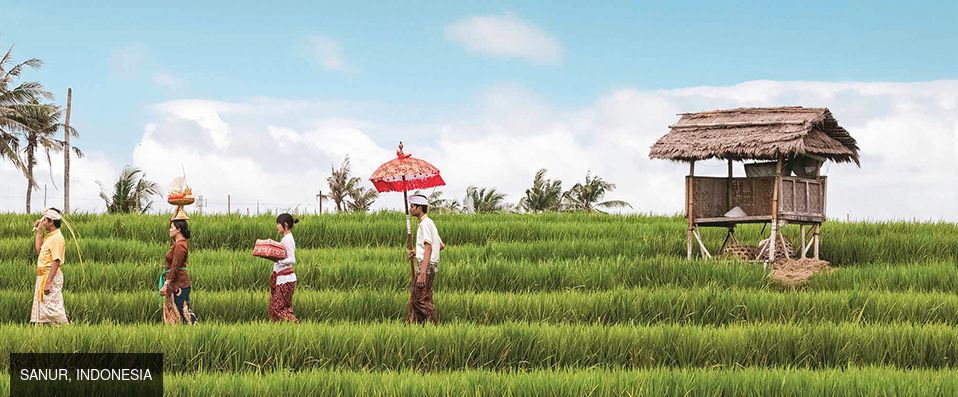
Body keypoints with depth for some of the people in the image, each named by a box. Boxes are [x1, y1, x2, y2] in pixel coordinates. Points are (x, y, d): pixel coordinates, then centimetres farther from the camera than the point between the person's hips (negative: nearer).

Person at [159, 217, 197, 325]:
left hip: (179, 284, -10)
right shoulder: (179, 242, 11)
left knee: (182, 312, -9)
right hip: (176, 284, 10)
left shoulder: (180, 246, -17)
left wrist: (166, 284, -24)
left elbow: (175, 267, -23)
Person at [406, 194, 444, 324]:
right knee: (415, 298, 12)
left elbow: (428, 248, -22)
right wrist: (417, 253, 21)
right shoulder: (429, 222, 17)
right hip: (428, 265, 10)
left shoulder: (425, 223, -14)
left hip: (426, 265, -10)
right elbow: (441, 246, 22)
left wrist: (422, 273, -27)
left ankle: (434, 324, -6)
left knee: (422, 299, -8)